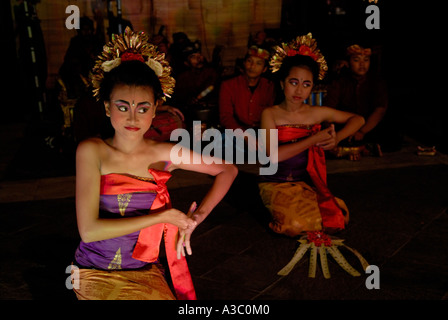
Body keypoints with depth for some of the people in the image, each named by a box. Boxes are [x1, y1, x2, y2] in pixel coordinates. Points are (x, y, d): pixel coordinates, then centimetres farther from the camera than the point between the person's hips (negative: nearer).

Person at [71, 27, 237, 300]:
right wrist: (164, 215, -17)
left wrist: (197, 217, -6)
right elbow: (89, 230, -19)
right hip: (93, 274, -2)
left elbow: (228, 170, 6)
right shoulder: (91, 151, -11)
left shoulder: (165, 154, -5)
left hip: (145, 273, 2)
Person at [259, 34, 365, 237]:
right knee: (295, 225, -29)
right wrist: (315, 139, -18)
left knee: (338, 219, -19)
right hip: (275, 183, -3)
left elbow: (357, 119, 14)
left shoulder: (317, 113, 3)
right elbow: (274, 154, -21)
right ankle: (279, 208, 6)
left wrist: (337, 138, -6)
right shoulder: (270, 114, -7)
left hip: (307, 183, 4)